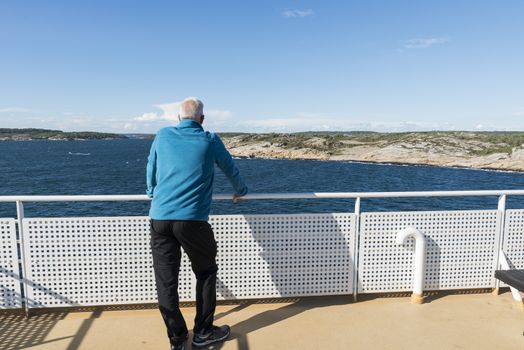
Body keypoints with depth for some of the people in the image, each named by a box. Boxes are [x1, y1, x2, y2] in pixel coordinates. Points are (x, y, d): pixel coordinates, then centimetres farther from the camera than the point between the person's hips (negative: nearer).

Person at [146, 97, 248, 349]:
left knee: (165, 280, 9)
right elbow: (231, 169, 19)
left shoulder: (163, 137, 13)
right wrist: (241, 190, 38)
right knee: (205, 273, 16)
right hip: (192, 219, -2)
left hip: (159, 218, 3)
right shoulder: (209, 140, 6)